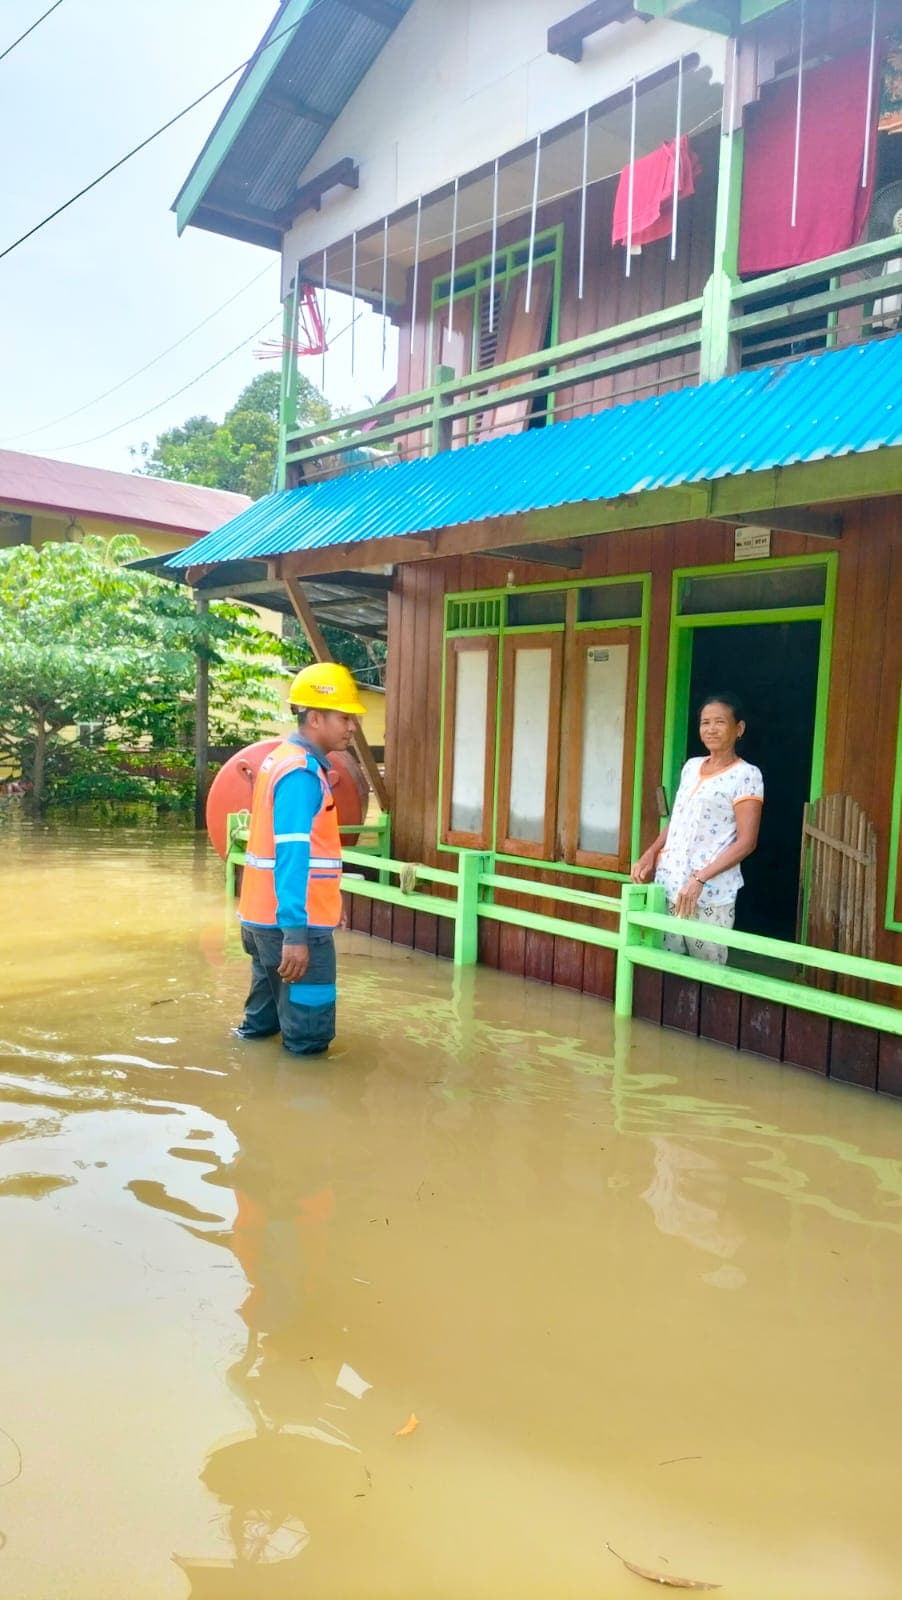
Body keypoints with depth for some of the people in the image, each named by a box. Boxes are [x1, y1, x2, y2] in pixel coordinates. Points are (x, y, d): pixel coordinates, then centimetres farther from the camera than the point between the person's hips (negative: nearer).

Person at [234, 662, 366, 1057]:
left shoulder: (285, 759, 14)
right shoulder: (302, 772, -17)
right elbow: (292, 856, -25)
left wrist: (330, 903, 26)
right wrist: (295, 933, -29)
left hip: (268, 917, 10)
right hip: (291, 923, -10)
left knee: (268, 1020, 23)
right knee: (309, 1040, -1)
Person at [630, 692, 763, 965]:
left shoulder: (745, 775, -6)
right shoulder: (691, 767, 13)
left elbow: (746, 842, -11)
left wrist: (699, 879, -19)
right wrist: (650, 855, 4)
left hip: (711, 894, -6)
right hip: (668, 886, 6)